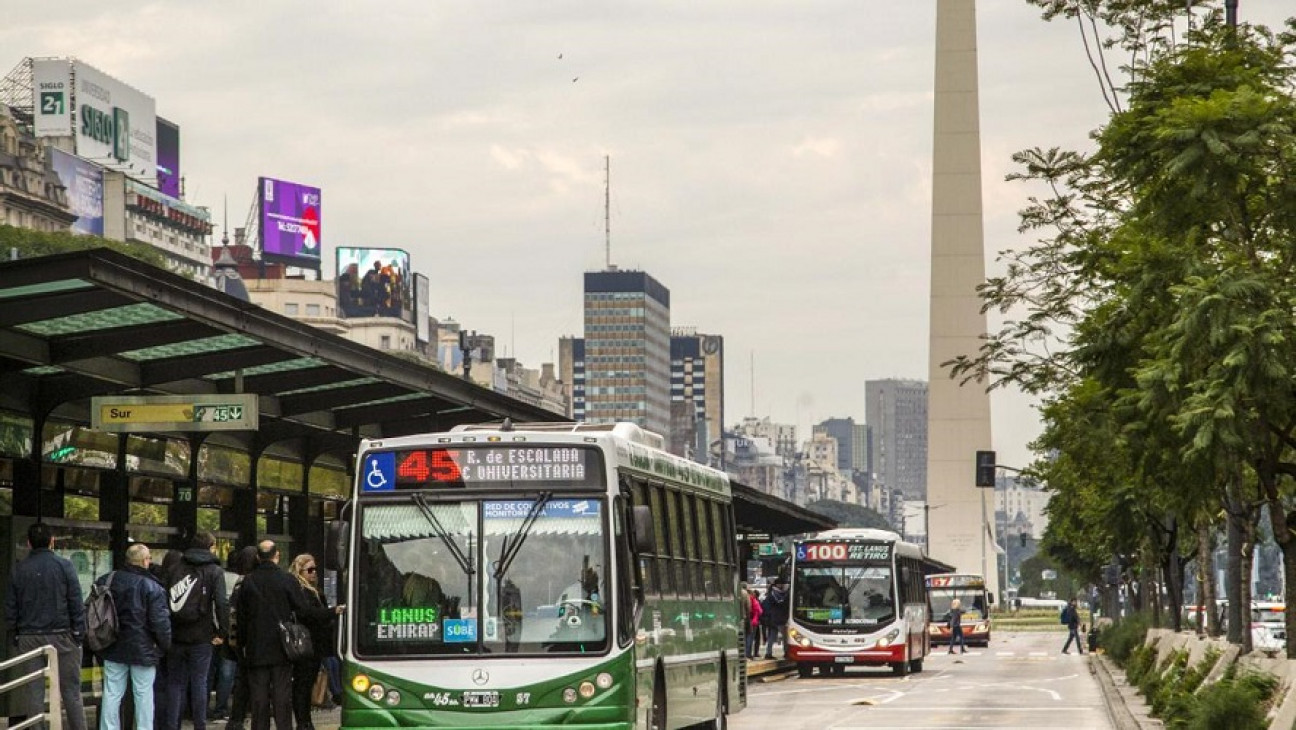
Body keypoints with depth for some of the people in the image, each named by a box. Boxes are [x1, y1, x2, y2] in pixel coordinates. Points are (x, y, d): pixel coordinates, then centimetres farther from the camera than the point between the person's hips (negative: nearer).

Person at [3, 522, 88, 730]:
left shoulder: (18, 570, 4)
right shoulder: (64, 566, -4)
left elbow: (10, 609, 6)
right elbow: (76, 604, -5)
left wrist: (16, 636, 12)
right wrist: (79, 634, 0)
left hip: (29, 638, 2)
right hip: (61, 635, -2)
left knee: (33, 694, 4)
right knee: (71, 691, 3)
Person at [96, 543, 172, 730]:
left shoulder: (106, 581, 1)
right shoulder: (152, 587, -14)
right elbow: (160, 621, -16)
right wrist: (165, 645, -1)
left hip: (113, 649, 4)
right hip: (143, 650, -4)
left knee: (112, 694, 8)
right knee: (143, 694, 5)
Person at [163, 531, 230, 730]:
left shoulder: (175, 570, 9)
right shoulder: (214, 571, -3)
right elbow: (222, 603, -14)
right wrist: (223, 632, -9)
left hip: (176, 637, 3)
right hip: (201, 637, -3)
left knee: (175, 683, 9)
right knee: (199, 682, 3)